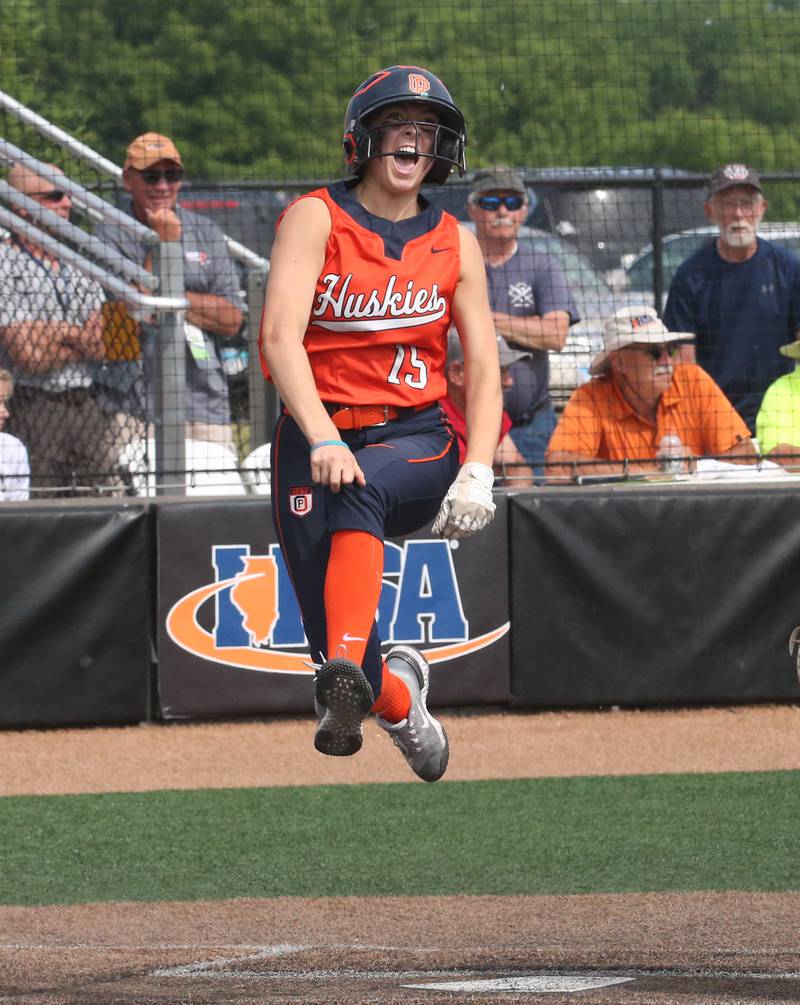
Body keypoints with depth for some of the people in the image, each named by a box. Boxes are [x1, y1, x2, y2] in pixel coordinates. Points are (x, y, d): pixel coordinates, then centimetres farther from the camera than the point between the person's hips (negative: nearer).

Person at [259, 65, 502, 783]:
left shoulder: (455, 244, 9)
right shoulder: (317, 218, -2)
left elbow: (483, 367, 7)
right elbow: (280, 334, -15)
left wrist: (476, 472, -11)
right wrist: (323, 439, -31)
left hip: (418, 438, 0)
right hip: (317, 435, 0)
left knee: (359, 490, -36)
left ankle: (348, 674, -51)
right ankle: (398, 695, 26)